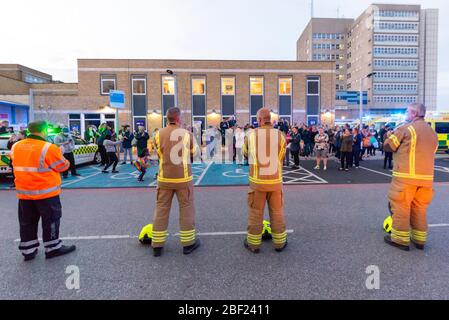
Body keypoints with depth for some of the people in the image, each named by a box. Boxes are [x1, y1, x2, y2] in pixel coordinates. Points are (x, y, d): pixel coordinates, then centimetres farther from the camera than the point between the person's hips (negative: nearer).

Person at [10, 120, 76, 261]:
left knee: (27, 222, 15)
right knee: (50, 220, 8)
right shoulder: (48, 148, -18)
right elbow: (63, 166, -8)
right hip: (46, 192, -6)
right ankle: (53, 248, 17)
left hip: (24, 193, 6)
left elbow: (19, 166, 16)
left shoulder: (16, 147, 2)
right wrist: (59, 155, 11)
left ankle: (28, 250, 26)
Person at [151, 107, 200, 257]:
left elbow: (160, 154, 8)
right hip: (184, 178, -2)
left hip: (164, 178, 2)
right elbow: (194, 152, 7)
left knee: (161, 209, 11)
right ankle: (188, 243, 21)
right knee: (186, 209, 10)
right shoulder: (187, 134, -7)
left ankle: (157, 245, 20)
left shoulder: (159, 134, -3)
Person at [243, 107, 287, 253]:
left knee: (255, 212, 11)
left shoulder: (251, 135, -6)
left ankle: (253, 243, 23)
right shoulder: (280, 135, -5)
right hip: (275, 180, 1)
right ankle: (279, 242, 27)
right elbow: (280, 158, 1)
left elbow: (246, 153, 10)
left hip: (257, 180, -1)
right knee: (277, 212, 14)